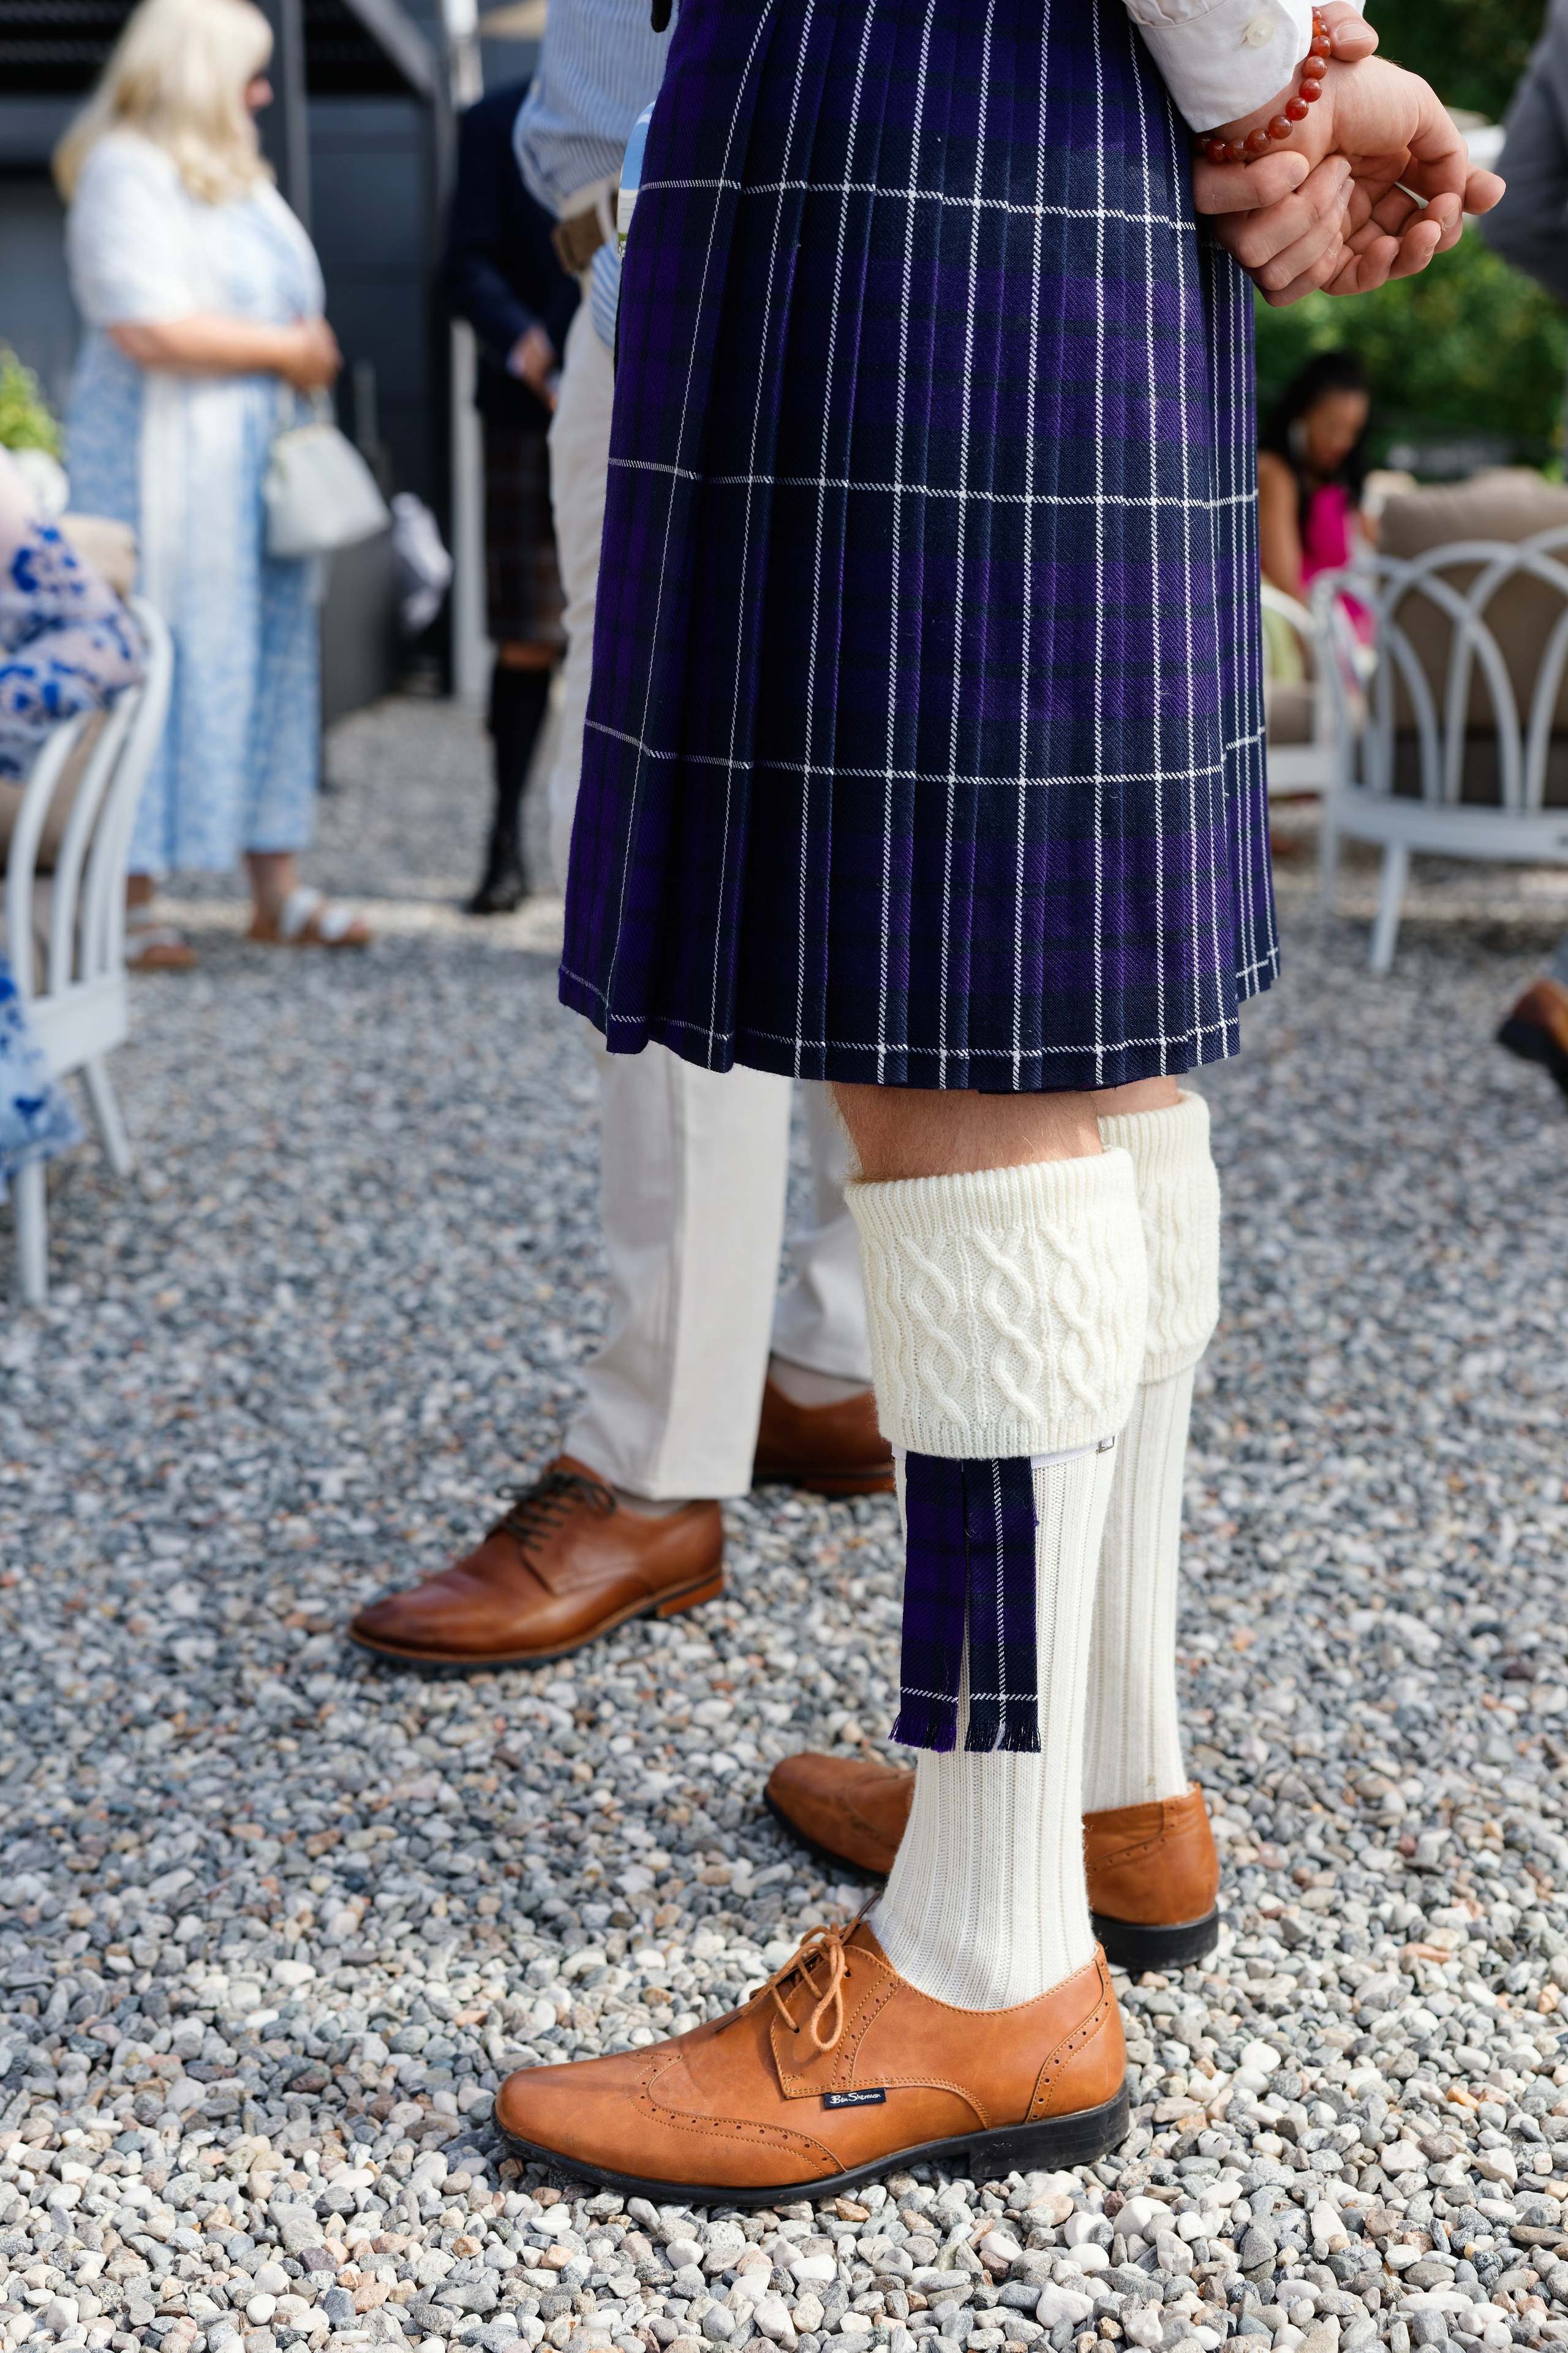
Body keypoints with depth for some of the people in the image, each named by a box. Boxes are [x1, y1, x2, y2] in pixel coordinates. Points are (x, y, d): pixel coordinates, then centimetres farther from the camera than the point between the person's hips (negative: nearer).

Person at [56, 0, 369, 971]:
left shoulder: (234, 174, 19)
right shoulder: (126, 173, -11)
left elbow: (281, 302, 28)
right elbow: (150, 328, -22)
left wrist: (308, 354, 4)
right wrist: (286, 350, -12)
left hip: (253, 467, 9)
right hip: (166, 464, -9)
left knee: (272, 658, 8)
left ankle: (278, 889, 14)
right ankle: (127, 900, -2)